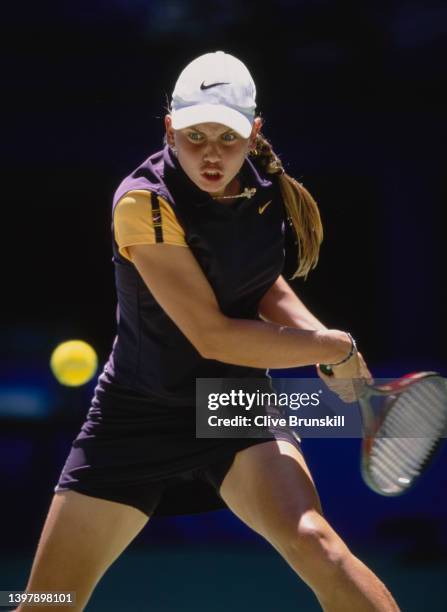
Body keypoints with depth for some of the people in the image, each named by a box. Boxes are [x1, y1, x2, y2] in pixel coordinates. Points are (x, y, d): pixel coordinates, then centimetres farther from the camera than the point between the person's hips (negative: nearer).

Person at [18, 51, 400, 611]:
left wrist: (318, 335, -10)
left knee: (314, 545, -25)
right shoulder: (145, 203, -23)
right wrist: (336, 348, -18)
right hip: (136, 415, -3)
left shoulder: (265, 184, -6)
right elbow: (213, 336, -25)